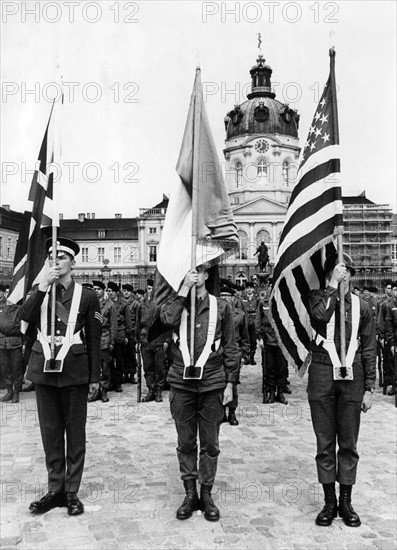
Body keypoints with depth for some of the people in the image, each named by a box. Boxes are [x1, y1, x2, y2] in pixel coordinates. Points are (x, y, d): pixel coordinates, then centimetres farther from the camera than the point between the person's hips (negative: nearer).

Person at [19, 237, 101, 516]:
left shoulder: (87, 296, 1)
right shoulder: (40, 291, 10)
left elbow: (95, 339, 1)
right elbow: (25, 316, -10)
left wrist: (94, 377, -1)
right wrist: (45, 284, -16)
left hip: (74, 371, -3)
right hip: (44, 368, 3)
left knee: (75, 432, 5)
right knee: (50, 431, 10)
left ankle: (72, 492, 16)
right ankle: (55, 489, 22)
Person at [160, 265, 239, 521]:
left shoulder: (221, 306, 5)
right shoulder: (176, 304, 7)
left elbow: (231, 348, 6)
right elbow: (167, 319, -18)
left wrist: (230, 383, 1)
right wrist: (184, 289, -12)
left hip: (212, 384, -1)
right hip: (181, 383, 1)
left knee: (210, 444, 8)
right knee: (186, 443, 10)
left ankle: (206, 494, 22)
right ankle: (190, 494, 23)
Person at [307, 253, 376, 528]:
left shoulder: (361, 306, 7)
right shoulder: (318, 297, 4)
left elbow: (369, 350, 8)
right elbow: (320, 315, -21)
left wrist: (369, 388, 5)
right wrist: (332, 285, -14)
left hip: (351, 378, 1)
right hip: (322, 375, -1)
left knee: (349, 443, 9)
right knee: (325, 442, 7)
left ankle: (346, 502, 22)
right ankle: (330, 501, 20)